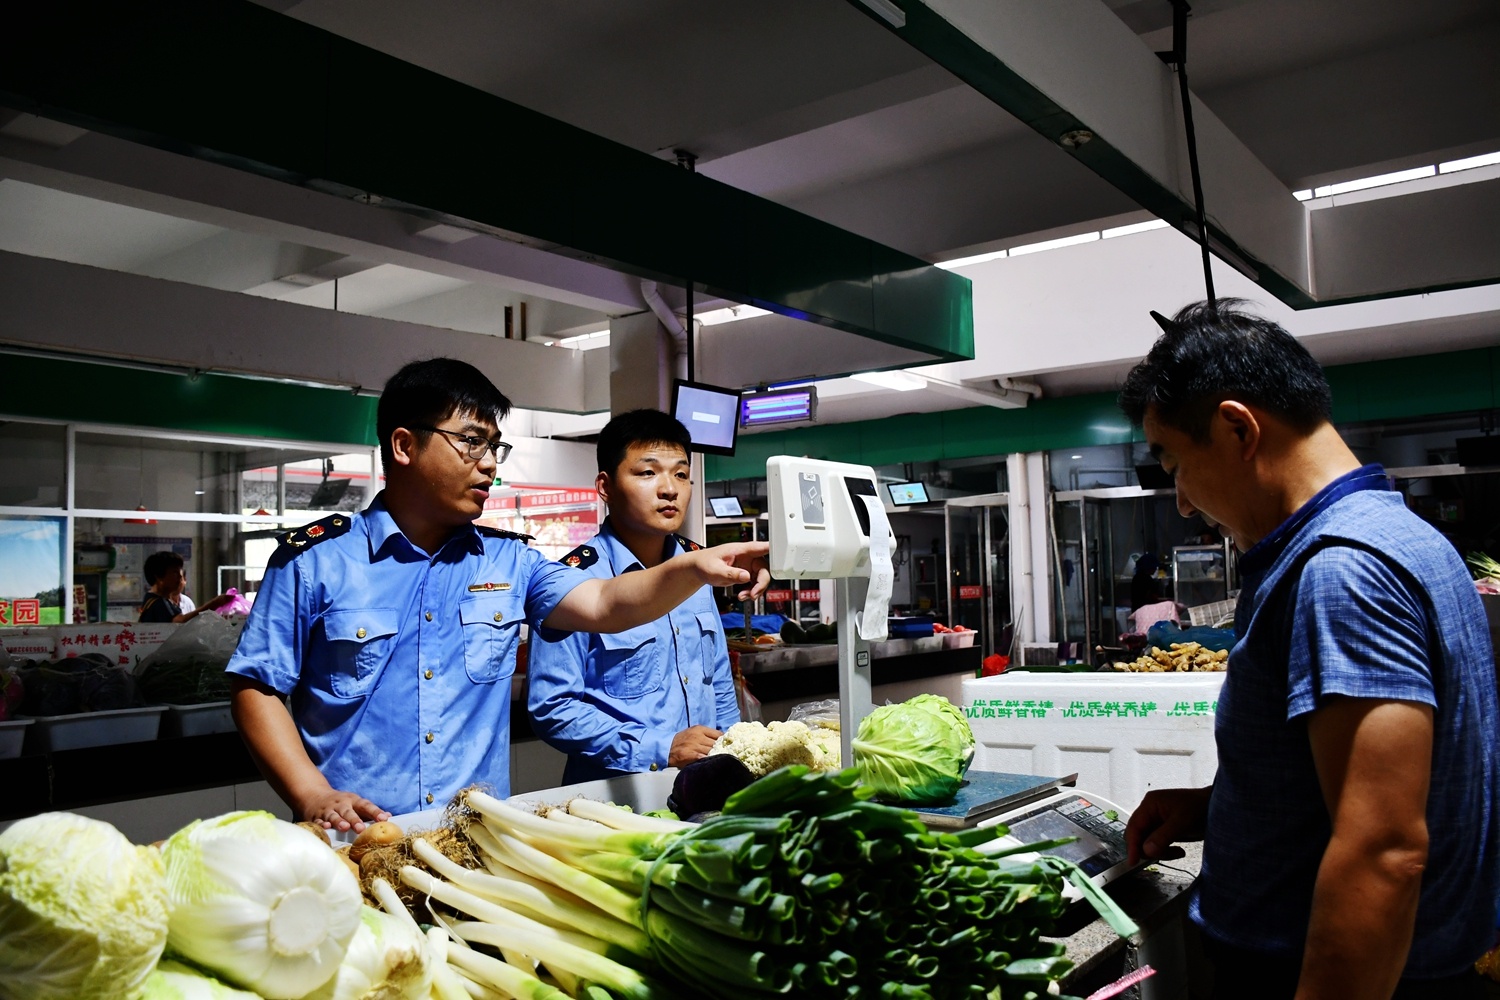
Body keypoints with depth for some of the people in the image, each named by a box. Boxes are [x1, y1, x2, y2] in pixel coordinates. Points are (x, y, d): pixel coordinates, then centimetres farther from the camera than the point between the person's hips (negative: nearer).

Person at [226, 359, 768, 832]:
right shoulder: (315, 558, -1)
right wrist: (312, 796, -11)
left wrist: (694, 568, -20)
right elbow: (255, 687, 1)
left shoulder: (509, 560, 9)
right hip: (356, 838, -3)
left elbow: (605, 605, -2)